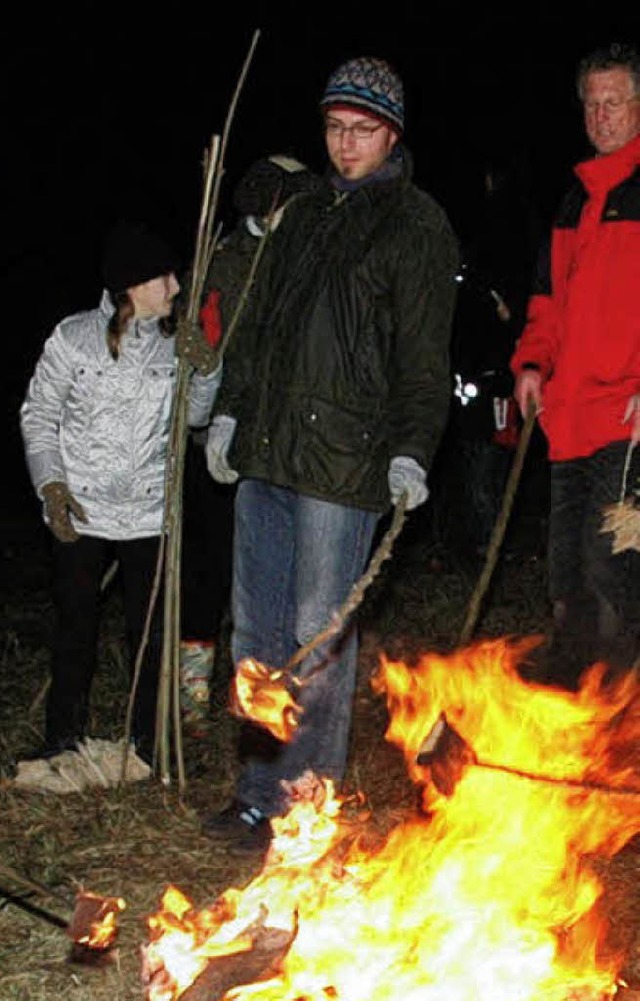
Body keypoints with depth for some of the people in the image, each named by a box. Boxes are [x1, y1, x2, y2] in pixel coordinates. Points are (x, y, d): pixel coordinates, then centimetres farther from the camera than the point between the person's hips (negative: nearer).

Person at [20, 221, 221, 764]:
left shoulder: (175, 343, 0)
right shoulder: (75, 337, -7)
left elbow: (196, 417, 10)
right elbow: (38, 414, 1)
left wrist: (208, 373, -10)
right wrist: (50, 484, -9)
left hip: (150, 514, 2)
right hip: (80, 513, -1)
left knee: (151, 632, 6)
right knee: (75, 628, 10)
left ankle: (150, 740, 23)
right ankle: (66, 734, 27)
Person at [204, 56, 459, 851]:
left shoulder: (417, 226, -2)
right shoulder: (305, 214, 19)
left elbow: (424, 357, -8)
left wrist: (411, 450, -17)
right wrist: (230, 411, 21)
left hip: (342, 459, -7)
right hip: (264, 454, 7)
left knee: (318, 639, -2)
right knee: (257, 633, 10)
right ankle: (260, 791, 22)